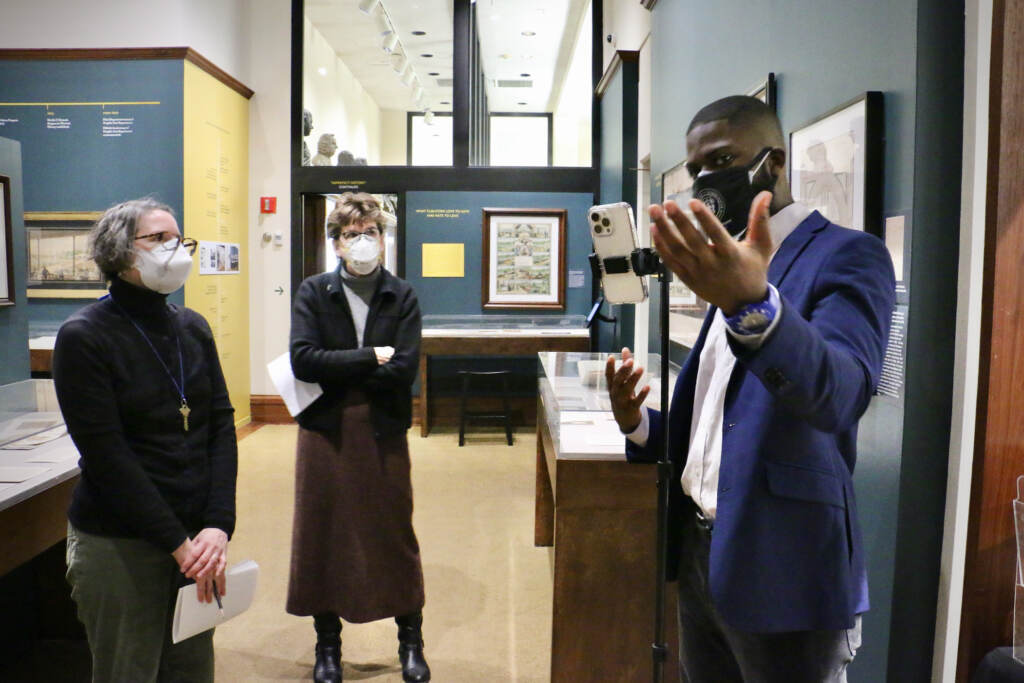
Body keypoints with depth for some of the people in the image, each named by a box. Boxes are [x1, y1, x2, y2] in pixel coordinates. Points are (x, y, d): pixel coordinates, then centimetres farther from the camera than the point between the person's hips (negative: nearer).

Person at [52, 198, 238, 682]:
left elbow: (222, 426, 1)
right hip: (119, 545, -5)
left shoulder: (193, 327, 6)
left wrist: (218, 525, -10)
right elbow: (106, 455, -15)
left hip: (197, 535, 5)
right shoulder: (84, 337, -10)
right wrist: (178, 543, -16)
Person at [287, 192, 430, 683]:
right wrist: (369, 357, -14)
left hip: (384, 433, 0)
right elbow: (303, 360, -14)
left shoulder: (401, 297, 0)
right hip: (325, 432, 1)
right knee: (324, 537, 10)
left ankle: (411, 642, 27)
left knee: (394, 535, 9)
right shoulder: (313, 292, 1)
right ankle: (327, 643, 30)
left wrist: (335, 374, -12)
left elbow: (404, 370, -13)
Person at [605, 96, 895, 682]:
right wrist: (640, 425, -3)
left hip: (782, 573, -7)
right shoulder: (731, 262, 13)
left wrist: (753, 305, -46)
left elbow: (839, 392, -29)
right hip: (701, 555, 7)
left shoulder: (848, 255, -10)